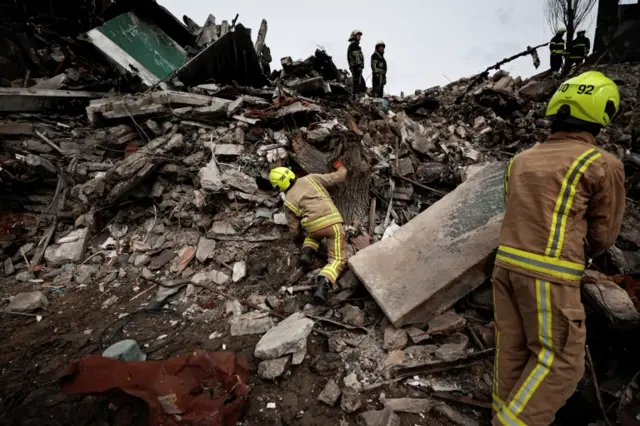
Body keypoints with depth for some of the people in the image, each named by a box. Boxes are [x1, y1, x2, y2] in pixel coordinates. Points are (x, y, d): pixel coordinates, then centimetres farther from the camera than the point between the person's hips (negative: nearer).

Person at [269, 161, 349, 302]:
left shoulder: (288, 201, 14)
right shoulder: (311, 178, 15)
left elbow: (294, 230, 17)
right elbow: (338, 178, 18)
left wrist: (298, 235, 41)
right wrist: (341, 168, 40)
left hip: (314, 227, 1)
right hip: (333, 222, -1)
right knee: (338, 260, 3)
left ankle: (307, 252, 14)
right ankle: (324, 284, -23)